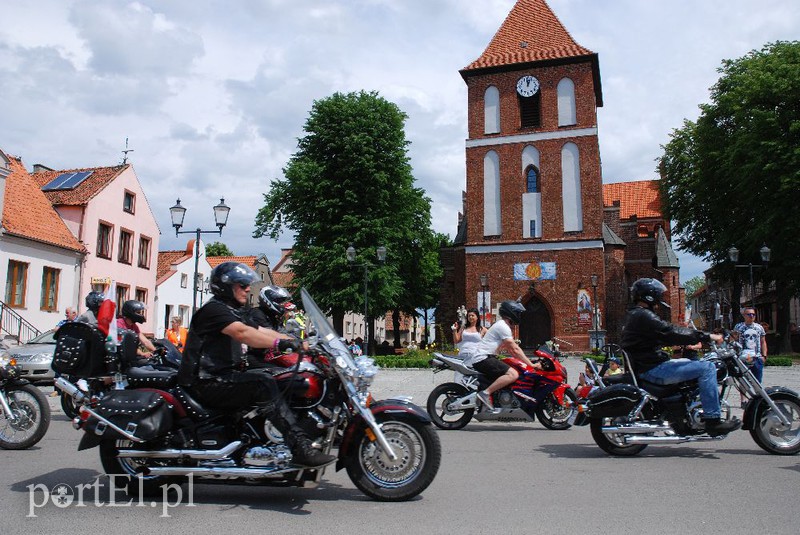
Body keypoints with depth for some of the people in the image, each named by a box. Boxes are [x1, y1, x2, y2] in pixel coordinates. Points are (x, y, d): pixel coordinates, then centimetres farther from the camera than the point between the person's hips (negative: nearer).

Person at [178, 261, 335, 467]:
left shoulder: (234, 311, 22)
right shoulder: (214, 308, -12)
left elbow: (262, 332, 13)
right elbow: (242, 333, -31)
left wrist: (298, 342, 0)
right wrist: (280, 343, -42)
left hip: (222, 375, 10)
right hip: (206, 383, -10)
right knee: (263, 383, -28)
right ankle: (301, 448, -34)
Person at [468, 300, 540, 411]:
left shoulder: (501, 325, 21)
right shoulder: (503, 326, -11)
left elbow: (510, 349, 23)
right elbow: (515, 349, -15)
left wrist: (527, 362, 17)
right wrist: (531, 364, -12)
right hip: (483, 358, -11)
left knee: (510, 370, 25)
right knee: (513, 374, -23)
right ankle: (486, 393, -23)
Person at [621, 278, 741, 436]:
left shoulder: (633, 315, 18)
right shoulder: (643, 316, -16)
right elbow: (671, 333, -20)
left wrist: (688, 343, 21)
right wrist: (707, 336, -13)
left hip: (646, 365, 11)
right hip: (652, 369, -11)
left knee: (693, 362, 27)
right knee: (707, 368, -14)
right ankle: (713, 420, -13)